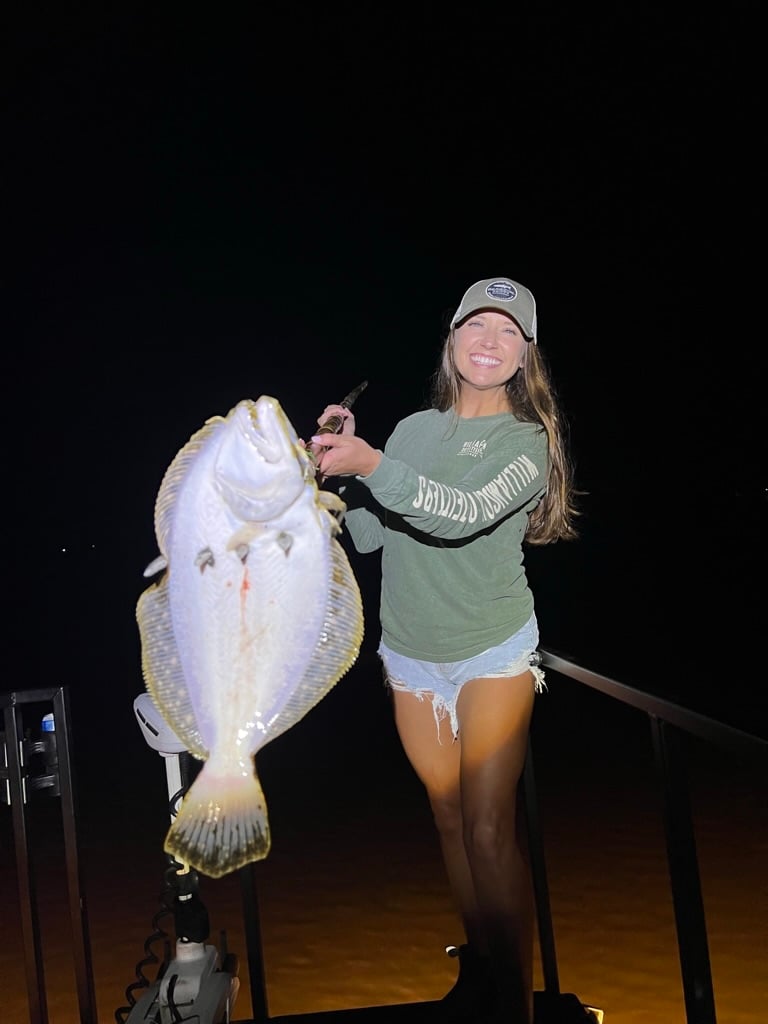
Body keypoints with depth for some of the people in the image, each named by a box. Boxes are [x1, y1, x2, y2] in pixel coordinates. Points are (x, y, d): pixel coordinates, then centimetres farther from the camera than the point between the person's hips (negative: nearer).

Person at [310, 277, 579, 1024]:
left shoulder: (529, 441, -5)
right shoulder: (414, 429, 6)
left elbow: (466, 514, -25)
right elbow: (369, 538, 5)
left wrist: (372, 464, -34)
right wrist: (347, 465, -8)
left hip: (493, 654, -4)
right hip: (411, 654, 4)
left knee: (490, 829, -6)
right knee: (448, 818, 12)